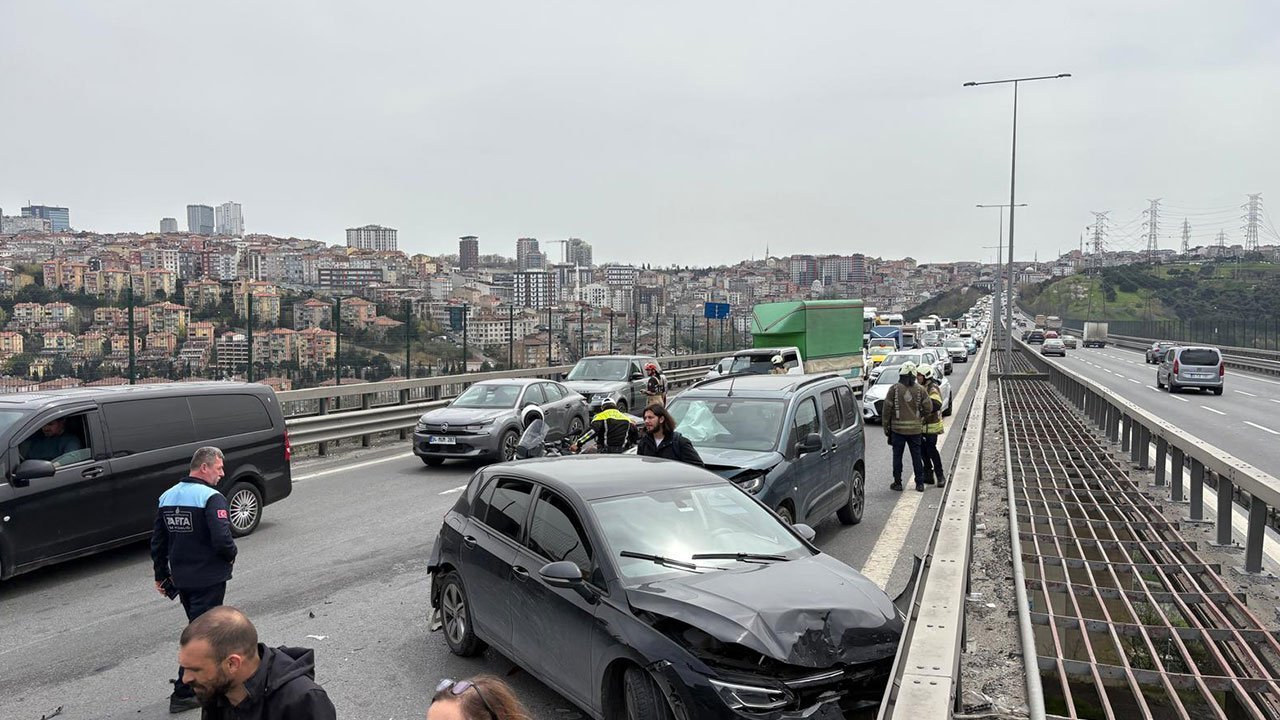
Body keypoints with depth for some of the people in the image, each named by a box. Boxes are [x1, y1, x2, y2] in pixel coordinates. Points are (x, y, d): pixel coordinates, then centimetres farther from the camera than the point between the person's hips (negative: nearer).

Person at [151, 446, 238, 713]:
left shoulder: (167, 497, 8)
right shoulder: (211, 497, -18)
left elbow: (157, 542, 13)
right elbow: (222, 539, -28)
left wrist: (161, 575, 21)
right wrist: (231, 554, -6)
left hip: (181, 579, 8)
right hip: (208, 579, -8)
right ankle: (183, 694, 6)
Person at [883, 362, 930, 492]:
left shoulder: (894, 389, -7)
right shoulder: (920, 390, 0)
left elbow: (887, 408, -7)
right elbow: (928, 407, -1)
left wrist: (886, 426, 1)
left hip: (898, 428, -2)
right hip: (915, 429, 2)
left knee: (897, 456, 6)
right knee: (917, 456, 10)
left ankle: (897, 483, 9)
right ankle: (920, 483, 12)